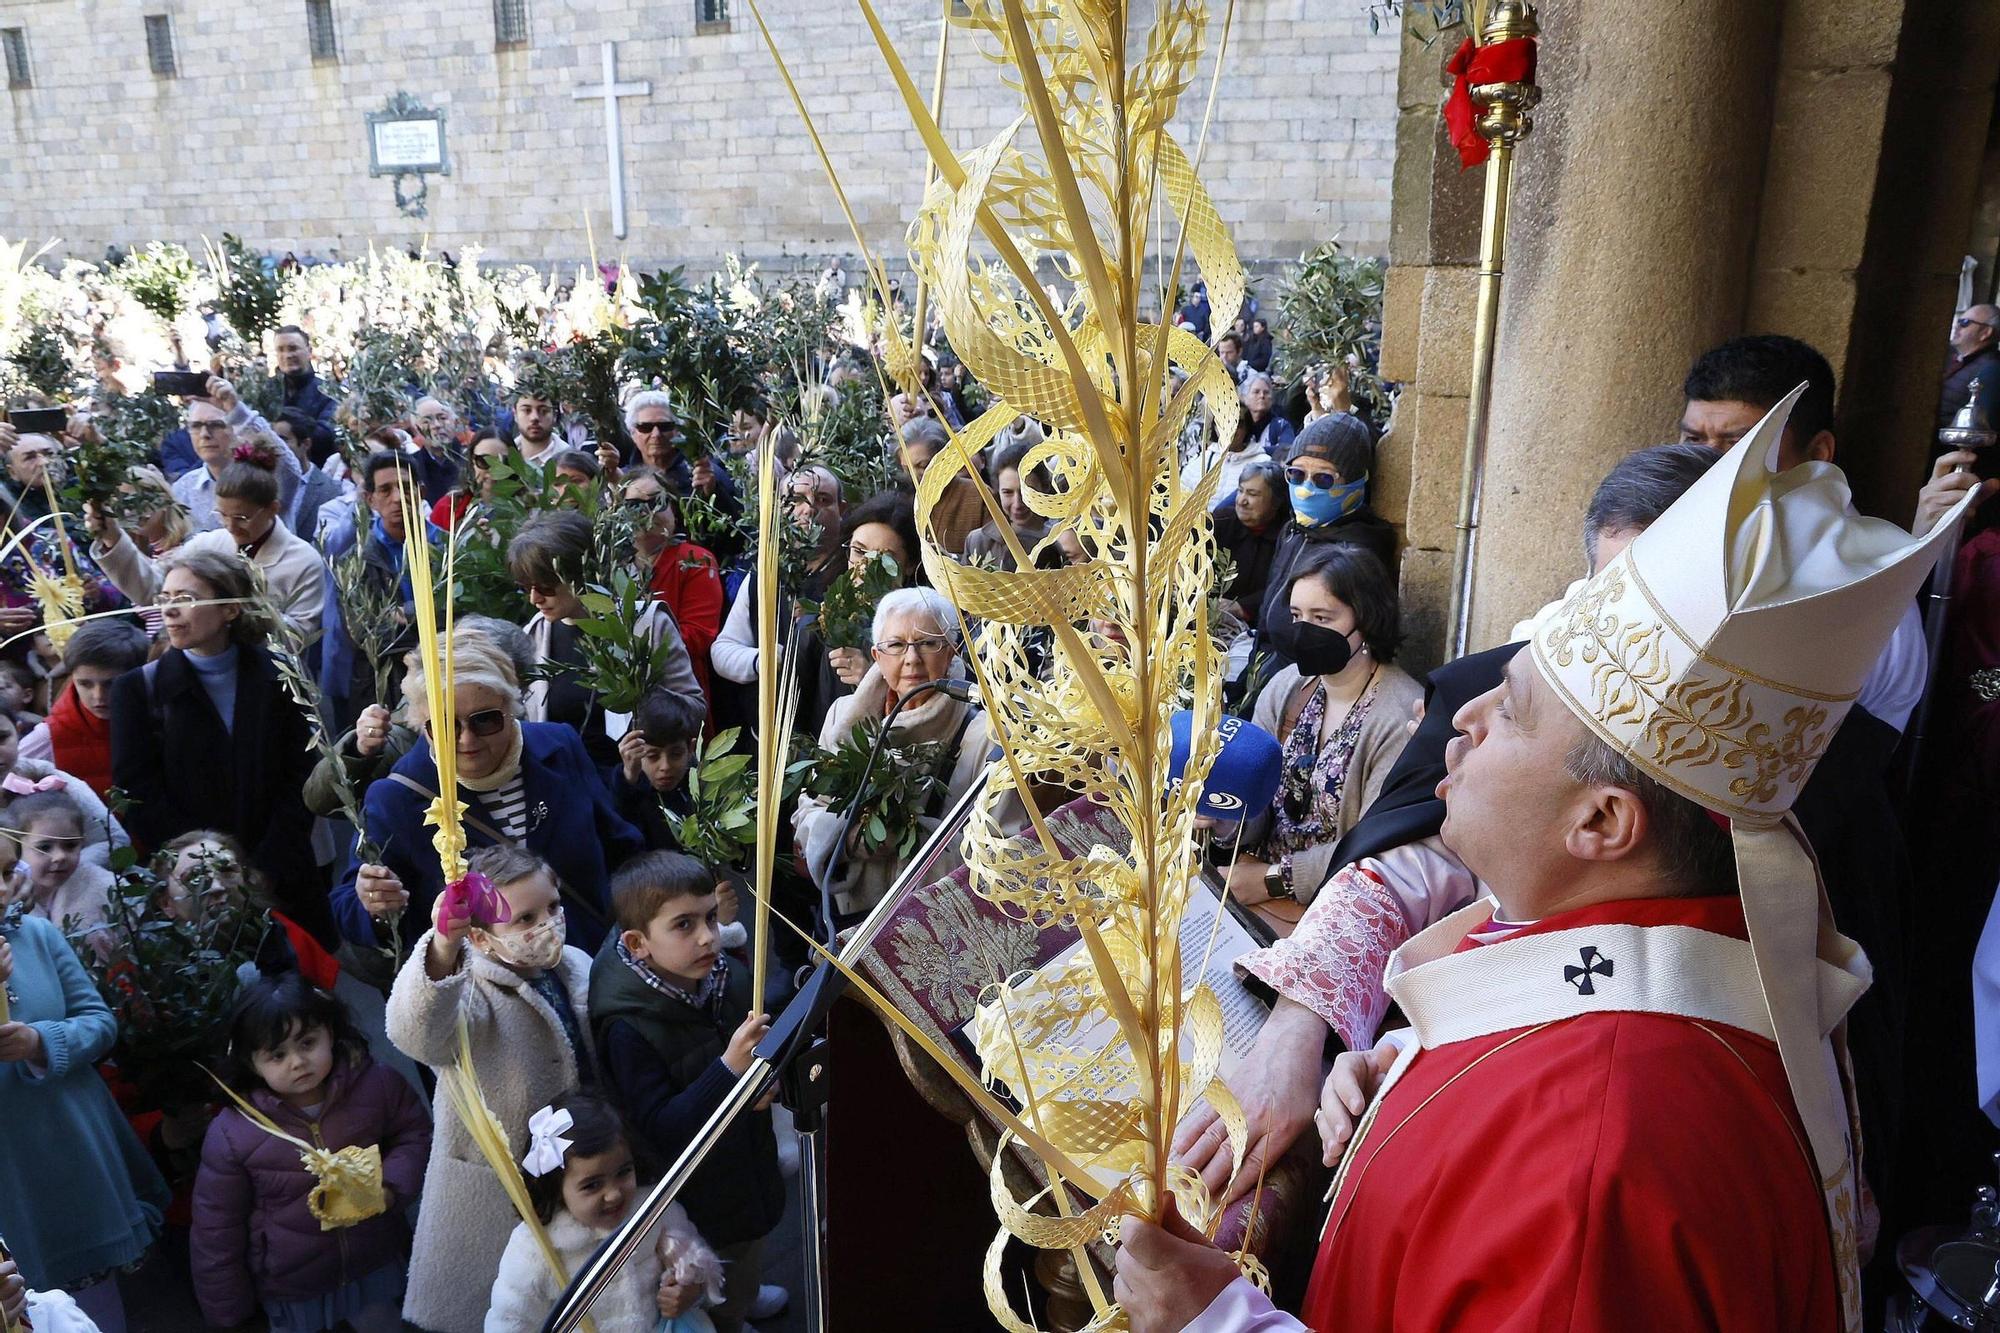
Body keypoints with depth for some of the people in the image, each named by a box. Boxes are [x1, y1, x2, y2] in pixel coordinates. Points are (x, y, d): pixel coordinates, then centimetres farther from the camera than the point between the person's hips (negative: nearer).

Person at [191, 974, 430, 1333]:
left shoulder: (378, 1085, -17)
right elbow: (216, 1230, -8)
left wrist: (390, 1188, -20)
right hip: (290, 1286, -1)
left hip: (376, 1263, 2)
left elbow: (414, 1135, -2)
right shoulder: (231, 1134, -20)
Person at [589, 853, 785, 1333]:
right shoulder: (627, 1027, -30)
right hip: (697, 1200, -6)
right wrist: (730, 1068, -42)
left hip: (748, 1163, 6)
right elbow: (659, 1131, -31)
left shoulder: (729, 976, -15)